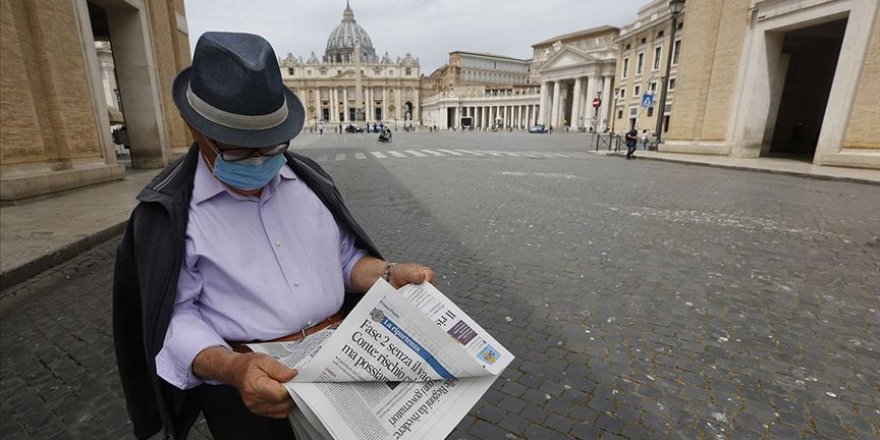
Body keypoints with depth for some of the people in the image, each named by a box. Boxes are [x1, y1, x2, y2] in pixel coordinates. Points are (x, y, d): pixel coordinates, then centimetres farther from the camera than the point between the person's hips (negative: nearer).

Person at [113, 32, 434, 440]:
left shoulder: (309, 178, 3)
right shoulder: (169, 211, -8)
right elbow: (176, 319, -10)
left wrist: (388, 275, -11)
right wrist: (231, 368, -27)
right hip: (247, 388, -3)